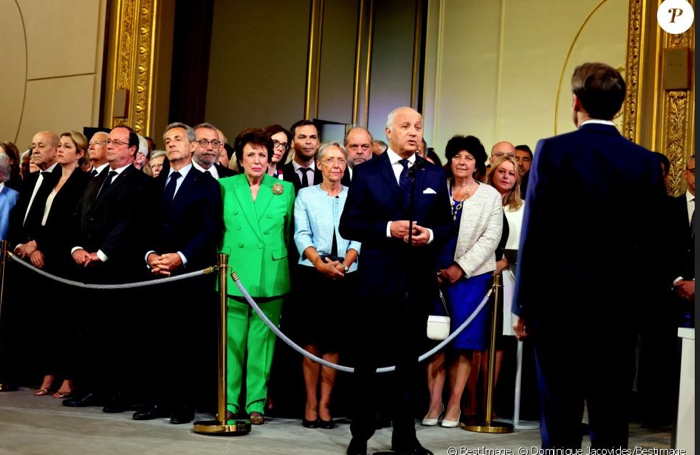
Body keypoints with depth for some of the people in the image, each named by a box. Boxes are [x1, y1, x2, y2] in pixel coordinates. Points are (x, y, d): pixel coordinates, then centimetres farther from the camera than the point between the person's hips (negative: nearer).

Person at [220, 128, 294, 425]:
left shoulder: (285, 189, 10)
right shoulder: (225, 186, 9)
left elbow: (290, 232, 11)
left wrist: (280, 262, 5)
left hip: (270, 277, 0)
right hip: (233, 274, 0)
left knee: (262, 341, 3)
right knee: (232, 340, 0)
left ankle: (256, 403, 10)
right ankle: (228, 401, 9)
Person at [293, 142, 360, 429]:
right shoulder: (305, 195, 9)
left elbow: (358, 237, 3)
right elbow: (301, 235, 0)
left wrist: (344, 264, -14)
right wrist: (319, 263, -15)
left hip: (344, 275, 1)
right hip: (311, 274, 0)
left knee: (333, 341, 2)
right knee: (311, 340, 0)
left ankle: (324, 404, 7)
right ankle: (311, 403, 6)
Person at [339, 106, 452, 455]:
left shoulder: (435, 176, 10)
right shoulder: (367, 172, 1)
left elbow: (447, 225, 10)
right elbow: (348, 225, -4)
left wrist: (431, 234, -11)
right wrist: (387, 228, -17)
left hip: (418, 281, 3)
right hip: (376, 279, -2)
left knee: (409, 360, 10)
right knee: (368, 360, 6)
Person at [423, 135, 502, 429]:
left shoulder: (490, 195, 7)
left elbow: (490, 238, -1)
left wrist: (461, 268, -10)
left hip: (471, 275, -1)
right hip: (437, 273, 1)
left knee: (463, 342, 0)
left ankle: (454, 405, 5)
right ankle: (434, 404, 3)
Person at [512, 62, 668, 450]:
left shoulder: (552, 151, -7)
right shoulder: (645, 161, 2)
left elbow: (534, 234, -8)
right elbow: (654, 242, 2)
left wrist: (524, 305, -2)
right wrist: (641, 298, 12)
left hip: (559, 304, -2)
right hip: (621, 309, 3)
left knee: (560, 421, 3)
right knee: (612, 425, 9)